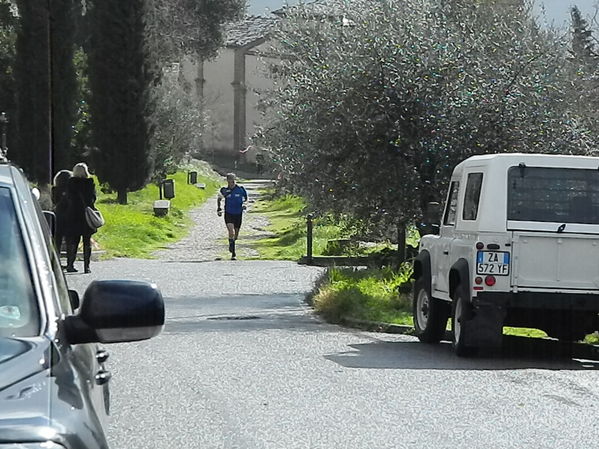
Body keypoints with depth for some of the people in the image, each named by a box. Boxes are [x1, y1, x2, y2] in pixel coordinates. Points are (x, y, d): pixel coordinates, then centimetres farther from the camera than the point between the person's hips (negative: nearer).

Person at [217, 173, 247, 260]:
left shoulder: (240, 189, -6)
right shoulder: (224, 190, -5)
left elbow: (245, 198, 10)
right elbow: (219, 199, 13)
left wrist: (244, 204, -9)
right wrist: (219, 209, 5)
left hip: (238, 214, 2)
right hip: (228, 214, -2)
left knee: (236, 235, 13)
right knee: (231, 232, -20)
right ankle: (233, 254, -15)